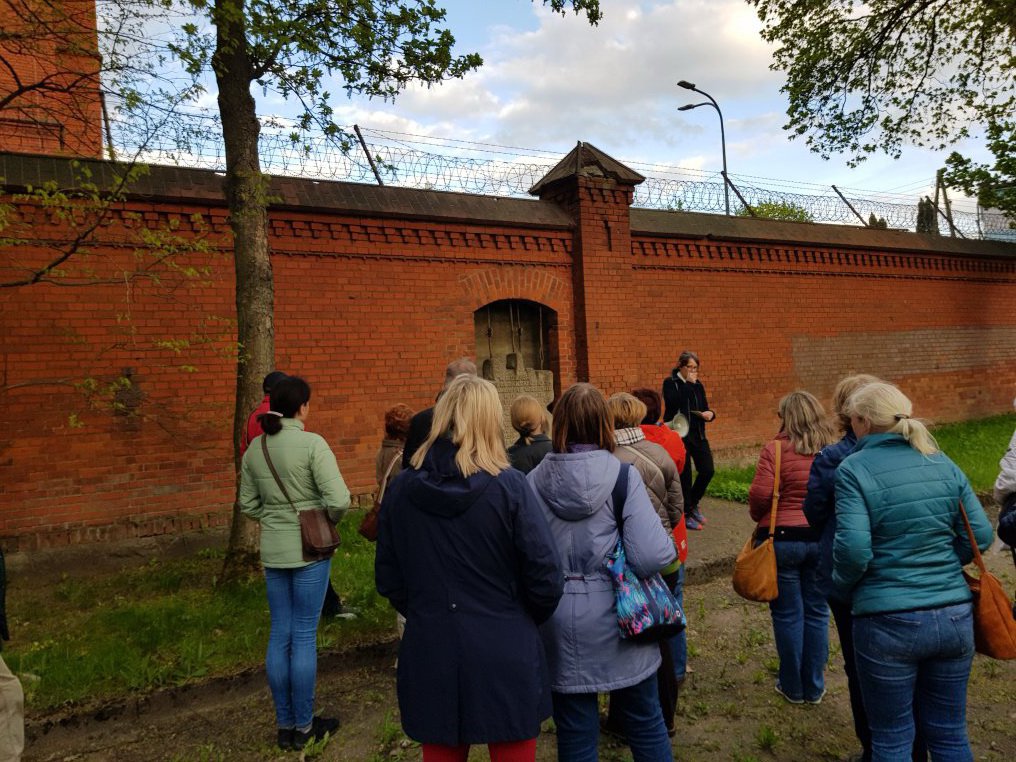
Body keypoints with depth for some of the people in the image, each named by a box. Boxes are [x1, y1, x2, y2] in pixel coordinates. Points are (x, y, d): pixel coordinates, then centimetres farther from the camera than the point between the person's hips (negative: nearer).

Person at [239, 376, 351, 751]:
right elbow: (339, 500, -20)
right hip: (309, 550, -5)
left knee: (279, 635, 13)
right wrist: (327, 519, -1)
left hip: (273, 551, 5)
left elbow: (248, 504, 11)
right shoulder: (312, 444, -16)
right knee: (304, 636, 5)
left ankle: (285, 725, 25)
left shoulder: (254, 448, 3)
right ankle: (303, 727, 19)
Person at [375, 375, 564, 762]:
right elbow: (546, 580, -12)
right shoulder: (508, 487, -15)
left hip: (429, 657, 3)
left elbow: (388, 579, 3)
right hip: (504, 659, -2)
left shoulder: (401, 489, -5)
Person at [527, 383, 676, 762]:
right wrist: (669, 545, 1)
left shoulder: (535, 481, -8)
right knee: (645, 722, 20)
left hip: (560, 626, 1)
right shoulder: (622, 476, -13)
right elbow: (654, 556, -20)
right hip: (616, 620, -1)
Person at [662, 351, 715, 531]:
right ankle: (687, 514, 15)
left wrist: (710, 414, -7)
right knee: (685, 475, 0)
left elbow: (704, 407, 16)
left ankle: (693, 503, 22)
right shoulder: (670, 383, -5)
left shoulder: (698, 384, 11)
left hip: (697, 433, 5)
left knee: (707, 470, -2)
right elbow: (673, 403, -23)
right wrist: (688, 384, -18)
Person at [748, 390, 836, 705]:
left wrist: (759, 518, 2)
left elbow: (760, 493, -17)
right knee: (816, 612, 15)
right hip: (823, 538, 4)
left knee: (788, 614, 9)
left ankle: (793, 687, 22)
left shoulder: (776, 448, -12)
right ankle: (814, 687, 26)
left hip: (782, 538, -3)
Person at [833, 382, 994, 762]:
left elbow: (853, 550, -19)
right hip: (954, 617, 5)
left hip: (888, 623, -5)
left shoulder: (854, 468, -12)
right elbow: (980, 535, 5)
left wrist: (842, 586, 0)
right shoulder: (942, 463, 3)